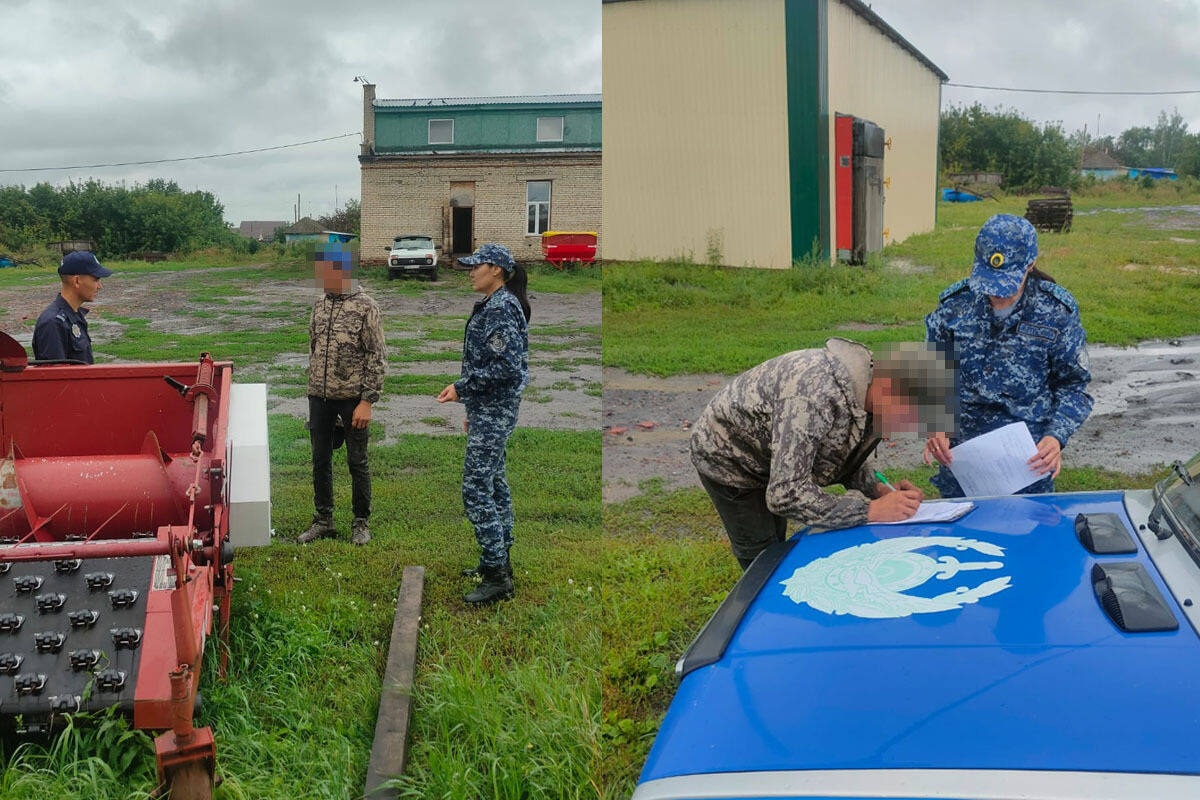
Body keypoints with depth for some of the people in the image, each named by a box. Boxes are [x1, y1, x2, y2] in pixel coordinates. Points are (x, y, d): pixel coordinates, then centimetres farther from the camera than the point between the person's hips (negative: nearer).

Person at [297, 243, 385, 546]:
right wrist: (314, 388, 16)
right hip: (319, 396, 6)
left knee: (357, 462, 5)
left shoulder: (365, 306, -10)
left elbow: (376, 357, -11)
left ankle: (361, 522, 18)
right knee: (320, 460, 11)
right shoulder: (320, 304, 8)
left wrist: (367, 401, -15)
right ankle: (323, 520, 24)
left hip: (352, 397, -5)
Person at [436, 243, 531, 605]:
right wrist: (473, 407, 23)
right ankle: (499, 558, 29)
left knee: (476, 488, -11)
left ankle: (497, 577, -8)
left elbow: (506, 367, -25)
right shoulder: (494, 305, 14)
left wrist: (462, 388, -19)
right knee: (493, 483, 18)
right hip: (491, 409, 11)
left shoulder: (500, 308, -18)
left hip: (493, 411, -11)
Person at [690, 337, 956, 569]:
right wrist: (870, 510, -40)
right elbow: (786, 495, -43)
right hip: (728, 459, -8)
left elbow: (842, 454, 2)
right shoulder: (818, 395, -44)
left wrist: (879, 490, -18)